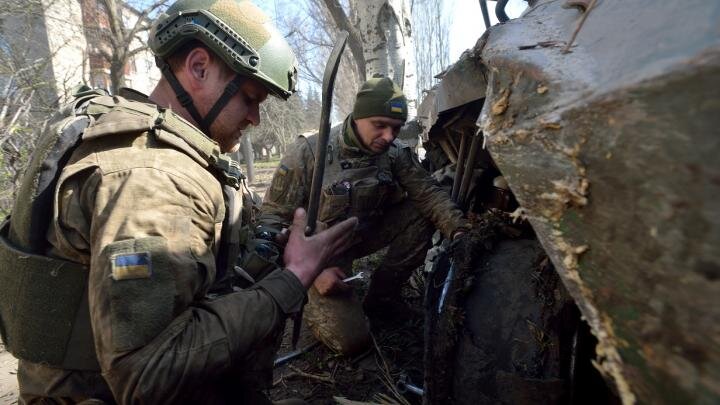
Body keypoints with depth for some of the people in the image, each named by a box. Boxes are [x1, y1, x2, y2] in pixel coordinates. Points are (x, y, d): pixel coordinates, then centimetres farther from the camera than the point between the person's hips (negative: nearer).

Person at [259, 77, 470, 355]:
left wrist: (458, 231, -32)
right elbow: (272, 219, -19)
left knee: (421, 214, -16)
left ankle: (381, 296, 1)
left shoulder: (395, 153, -10)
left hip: (364, 235, 5)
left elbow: (428, 193, -14)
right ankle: (309, 300, 15)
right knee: (351, 339, -18)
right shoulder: (308, 152, -22)